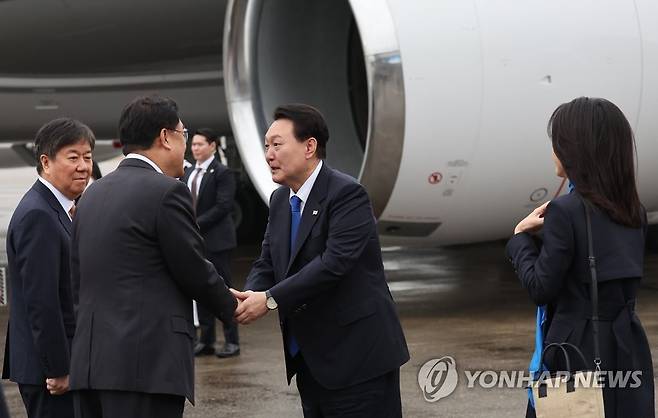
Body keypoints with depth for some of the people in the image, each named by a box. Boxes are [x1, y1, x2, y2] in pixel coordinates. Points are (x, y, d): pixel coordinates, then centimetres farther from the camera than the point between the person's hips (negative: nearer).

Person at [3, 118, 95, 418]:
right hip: (49, 369, -10)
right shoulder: (38, 216, -17)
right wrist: (59, 370, -20)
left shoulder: (56, 210, 15)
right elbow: (41, 302, -21)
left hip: (63, 364, 10)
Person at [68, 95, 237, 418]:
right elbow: (194, 271, -4)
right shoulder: (166, 191, -8)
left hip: (89, 362, 8)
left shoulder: (92, 194, 15)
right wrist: (230, 307, 14)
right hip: (147, 364, -8)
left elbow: (77, 281, 17)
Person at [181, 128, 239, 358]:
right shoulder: (188, 173, 14)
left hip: (216, 241, -7)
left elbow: (223, 207, -15)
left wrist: (197, 224, -18)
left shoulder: (222, 173, -8)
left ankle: (231, 341, 5)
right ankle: (206, 341, 15)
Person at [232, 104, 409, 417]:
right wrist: (249, 296, -11)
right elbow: (267, 263, 12)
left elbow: (334, 262, -25)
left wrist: (270, 299, -24)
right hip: (308, 357, 8)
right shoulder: (281, 200, 11)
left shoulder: (347, 194, -15)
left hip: (356, 353, -8)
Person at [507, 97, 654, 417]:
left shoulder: (565, 212, -15)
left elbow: (541, 288, -13)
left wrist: (520, 237, 2)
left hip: (579, 351, -7)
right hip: (628, 351, 7)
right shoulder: (635, 213, 7)